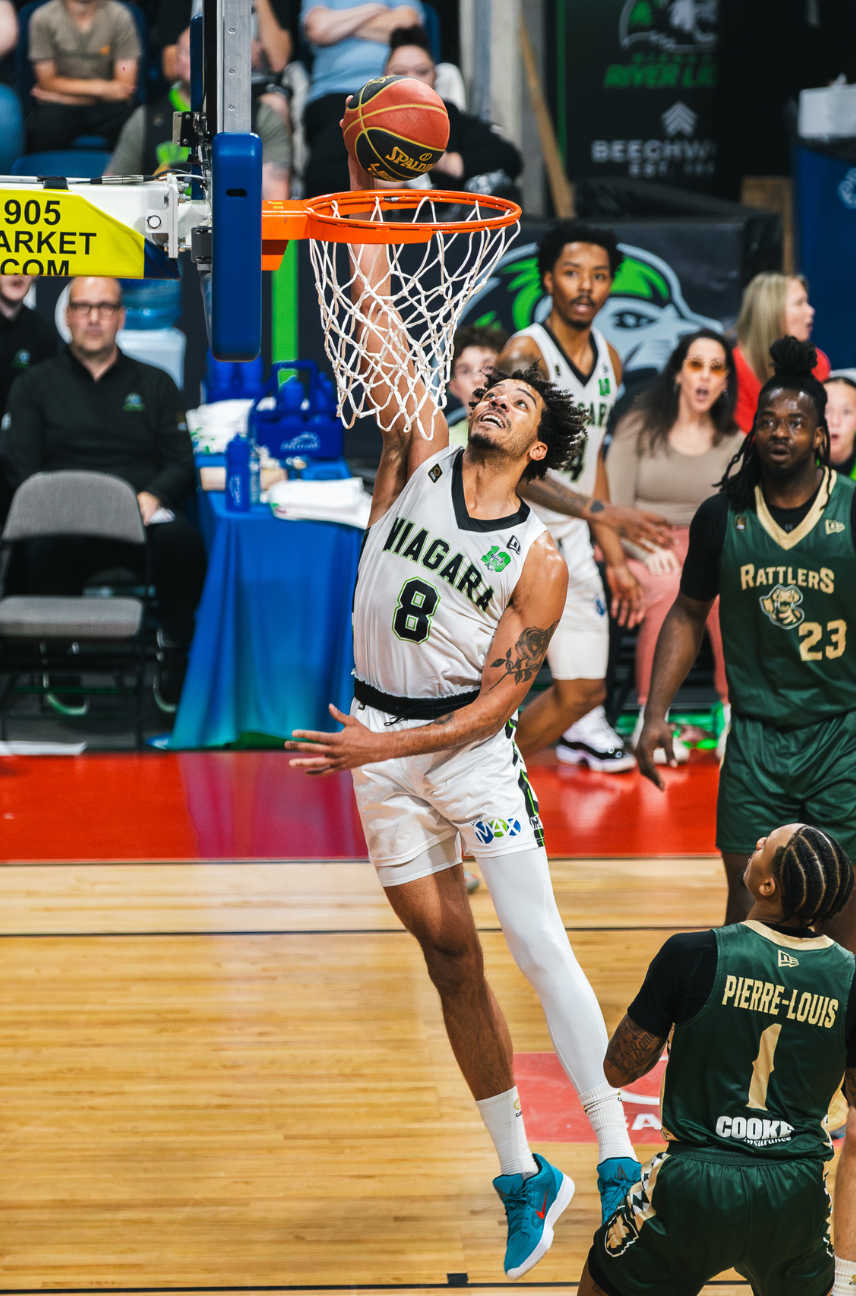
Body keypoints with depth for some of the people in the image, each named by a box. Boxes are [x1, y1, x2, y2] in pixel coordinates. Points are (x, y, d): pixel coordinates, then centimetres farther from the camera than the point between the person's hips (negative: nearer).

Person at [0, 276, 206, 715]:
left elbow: (181, 464, 14)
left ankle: (174, 655, -20)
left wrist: (152, 497, -9)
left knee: (182, 539, -36)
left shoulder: (155, 384, 22)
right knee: (46, 547, -39)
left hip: (140, 518, 1)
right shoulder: (36, 386, 18)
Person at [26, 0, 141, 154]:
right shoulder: (43, 18, -4)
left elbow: (125, 85, -3)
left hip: (106, 105, 1)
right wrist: (98, 88, -11)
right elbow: (47, 82, 0)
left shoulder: (119, 16, -5)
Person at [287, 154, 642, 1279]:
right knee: (449, 954, 6)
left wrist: (385, 749, -19)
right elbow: (379, 331, -5)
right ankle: (522, 1180, 13)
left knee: (537, 947, -9)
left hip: (469, 749, -4)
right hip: (379, 740, 4)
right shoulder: (421, 459, 2)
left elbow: (497, 702, -11)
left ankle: (619, 1164, -6)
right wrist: (367, 207, -13)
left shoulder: (540, 561, -7)